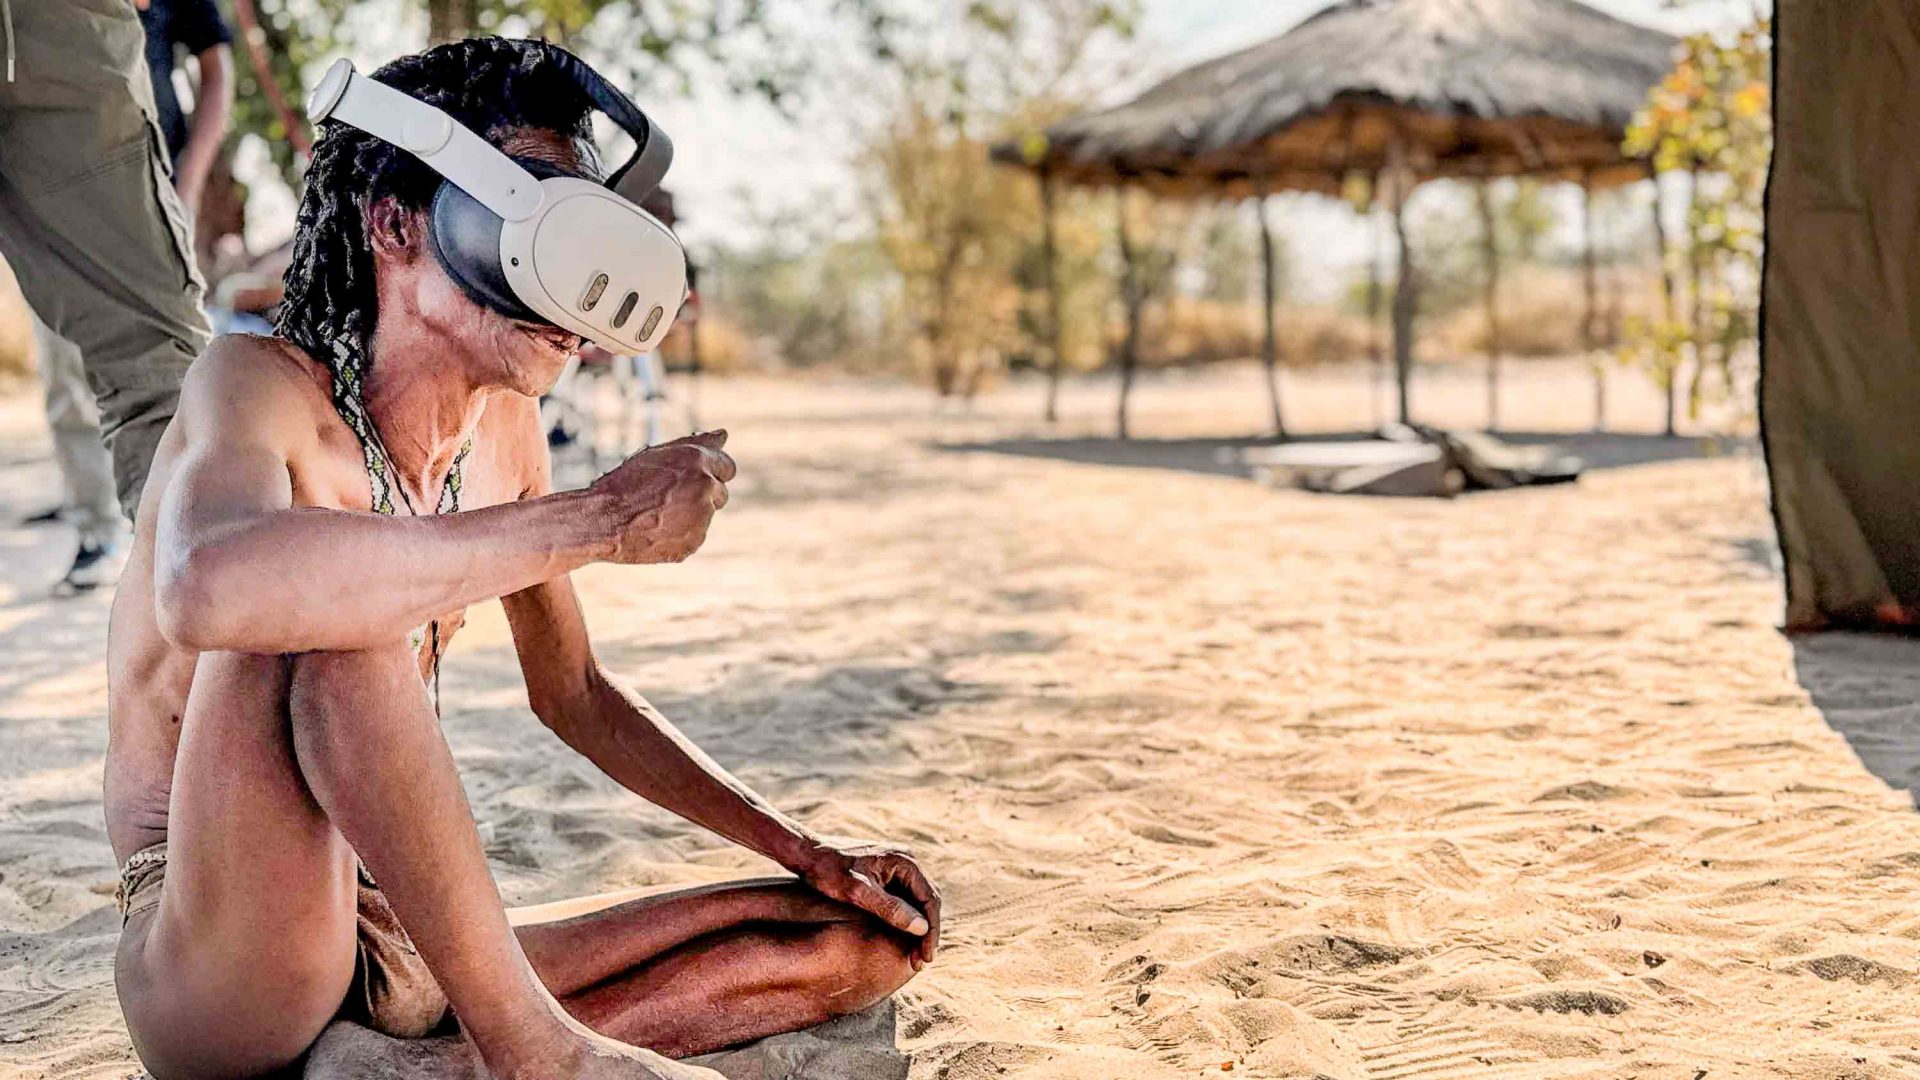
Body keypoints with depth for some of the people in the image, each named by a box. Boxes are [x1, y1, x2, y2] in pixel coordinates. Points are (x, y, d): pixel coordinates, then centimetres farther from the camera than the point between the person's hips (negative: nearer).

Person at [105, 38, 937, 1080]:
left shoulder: (506, 430, 6)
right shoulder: (263, 385, -14)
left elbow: (572, 693, 18)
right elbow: (210, 589, -39)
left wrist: (804, 850, 11)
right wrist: (596, 519, -35)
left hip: (413, 952, 7)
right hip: (213, 961, -6)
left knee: (868, 934, 3)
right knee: (326, 612, -35)